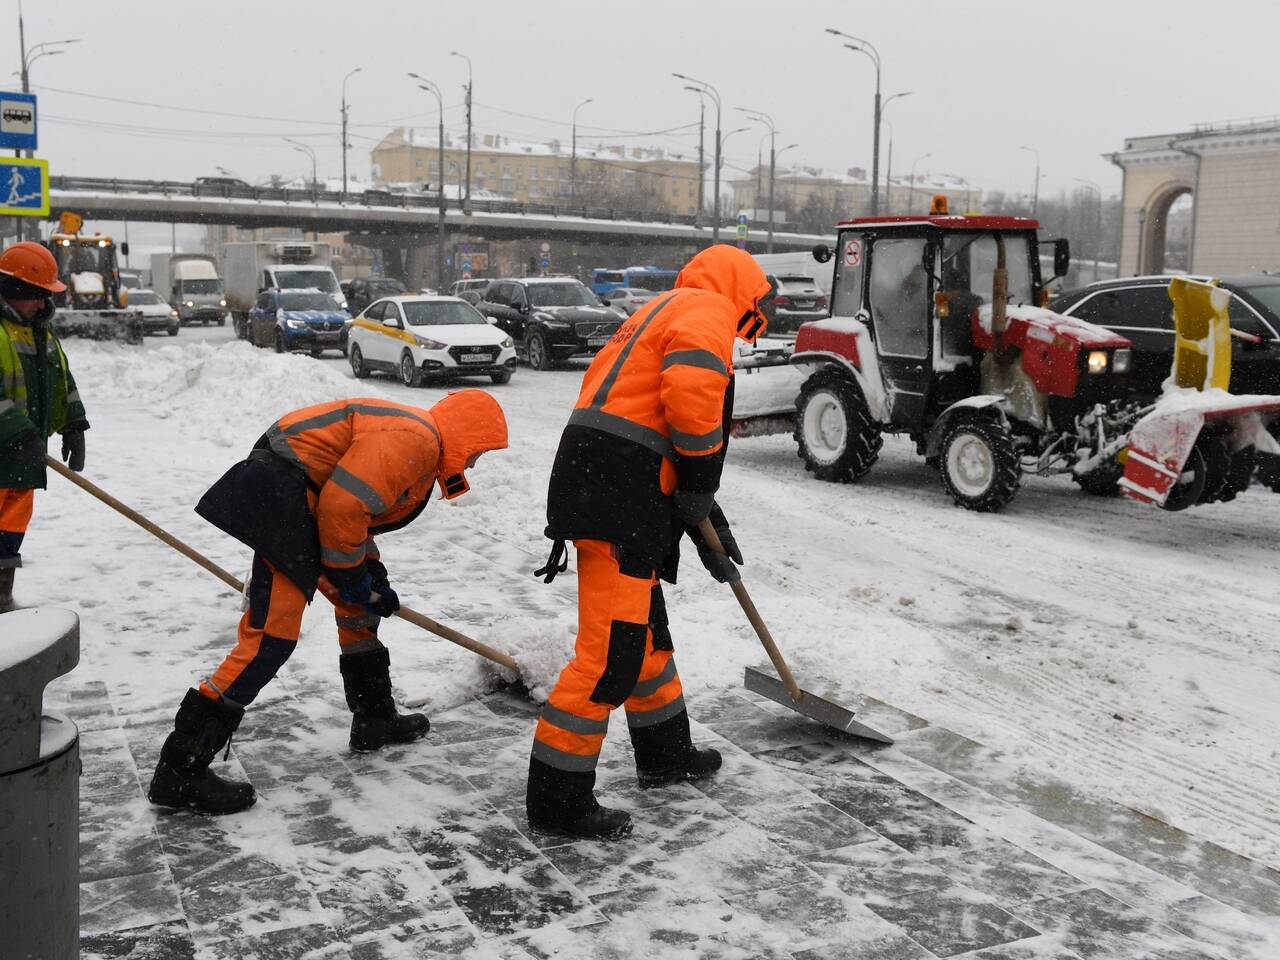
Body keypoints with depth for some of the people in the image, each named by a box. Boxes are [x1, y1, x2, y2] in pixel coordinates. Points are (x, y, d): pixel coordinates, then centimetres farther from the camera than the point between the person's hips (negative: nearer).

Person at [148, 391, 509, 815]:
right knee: (273, 635, -15)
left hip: (309, 505, 12)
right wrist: (351, 578, -9)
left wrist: (373, 579, 21)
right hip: (281, 497, -12)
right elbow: (342, 506, -22)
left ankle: (374, 718, 36)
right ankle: (180, 771, -11)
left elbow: (359, 511, 28)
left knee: (360, 607, 21)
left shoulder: (420, 449, 19)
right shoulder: (411, 439, -15)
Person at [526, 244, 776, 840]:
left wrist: (704, 520, 26)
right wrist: (699, 488, -8)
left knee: (647, 627, 23)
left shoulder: (658, 316, 29)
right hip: (617, 495, -11)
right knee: (612, 650, -8)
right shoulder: (707, 309, -1)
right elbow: (693, 394, -22)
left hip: (594, 480, 11)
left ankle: (665, 754, 38)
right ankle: (557, 798, -1)